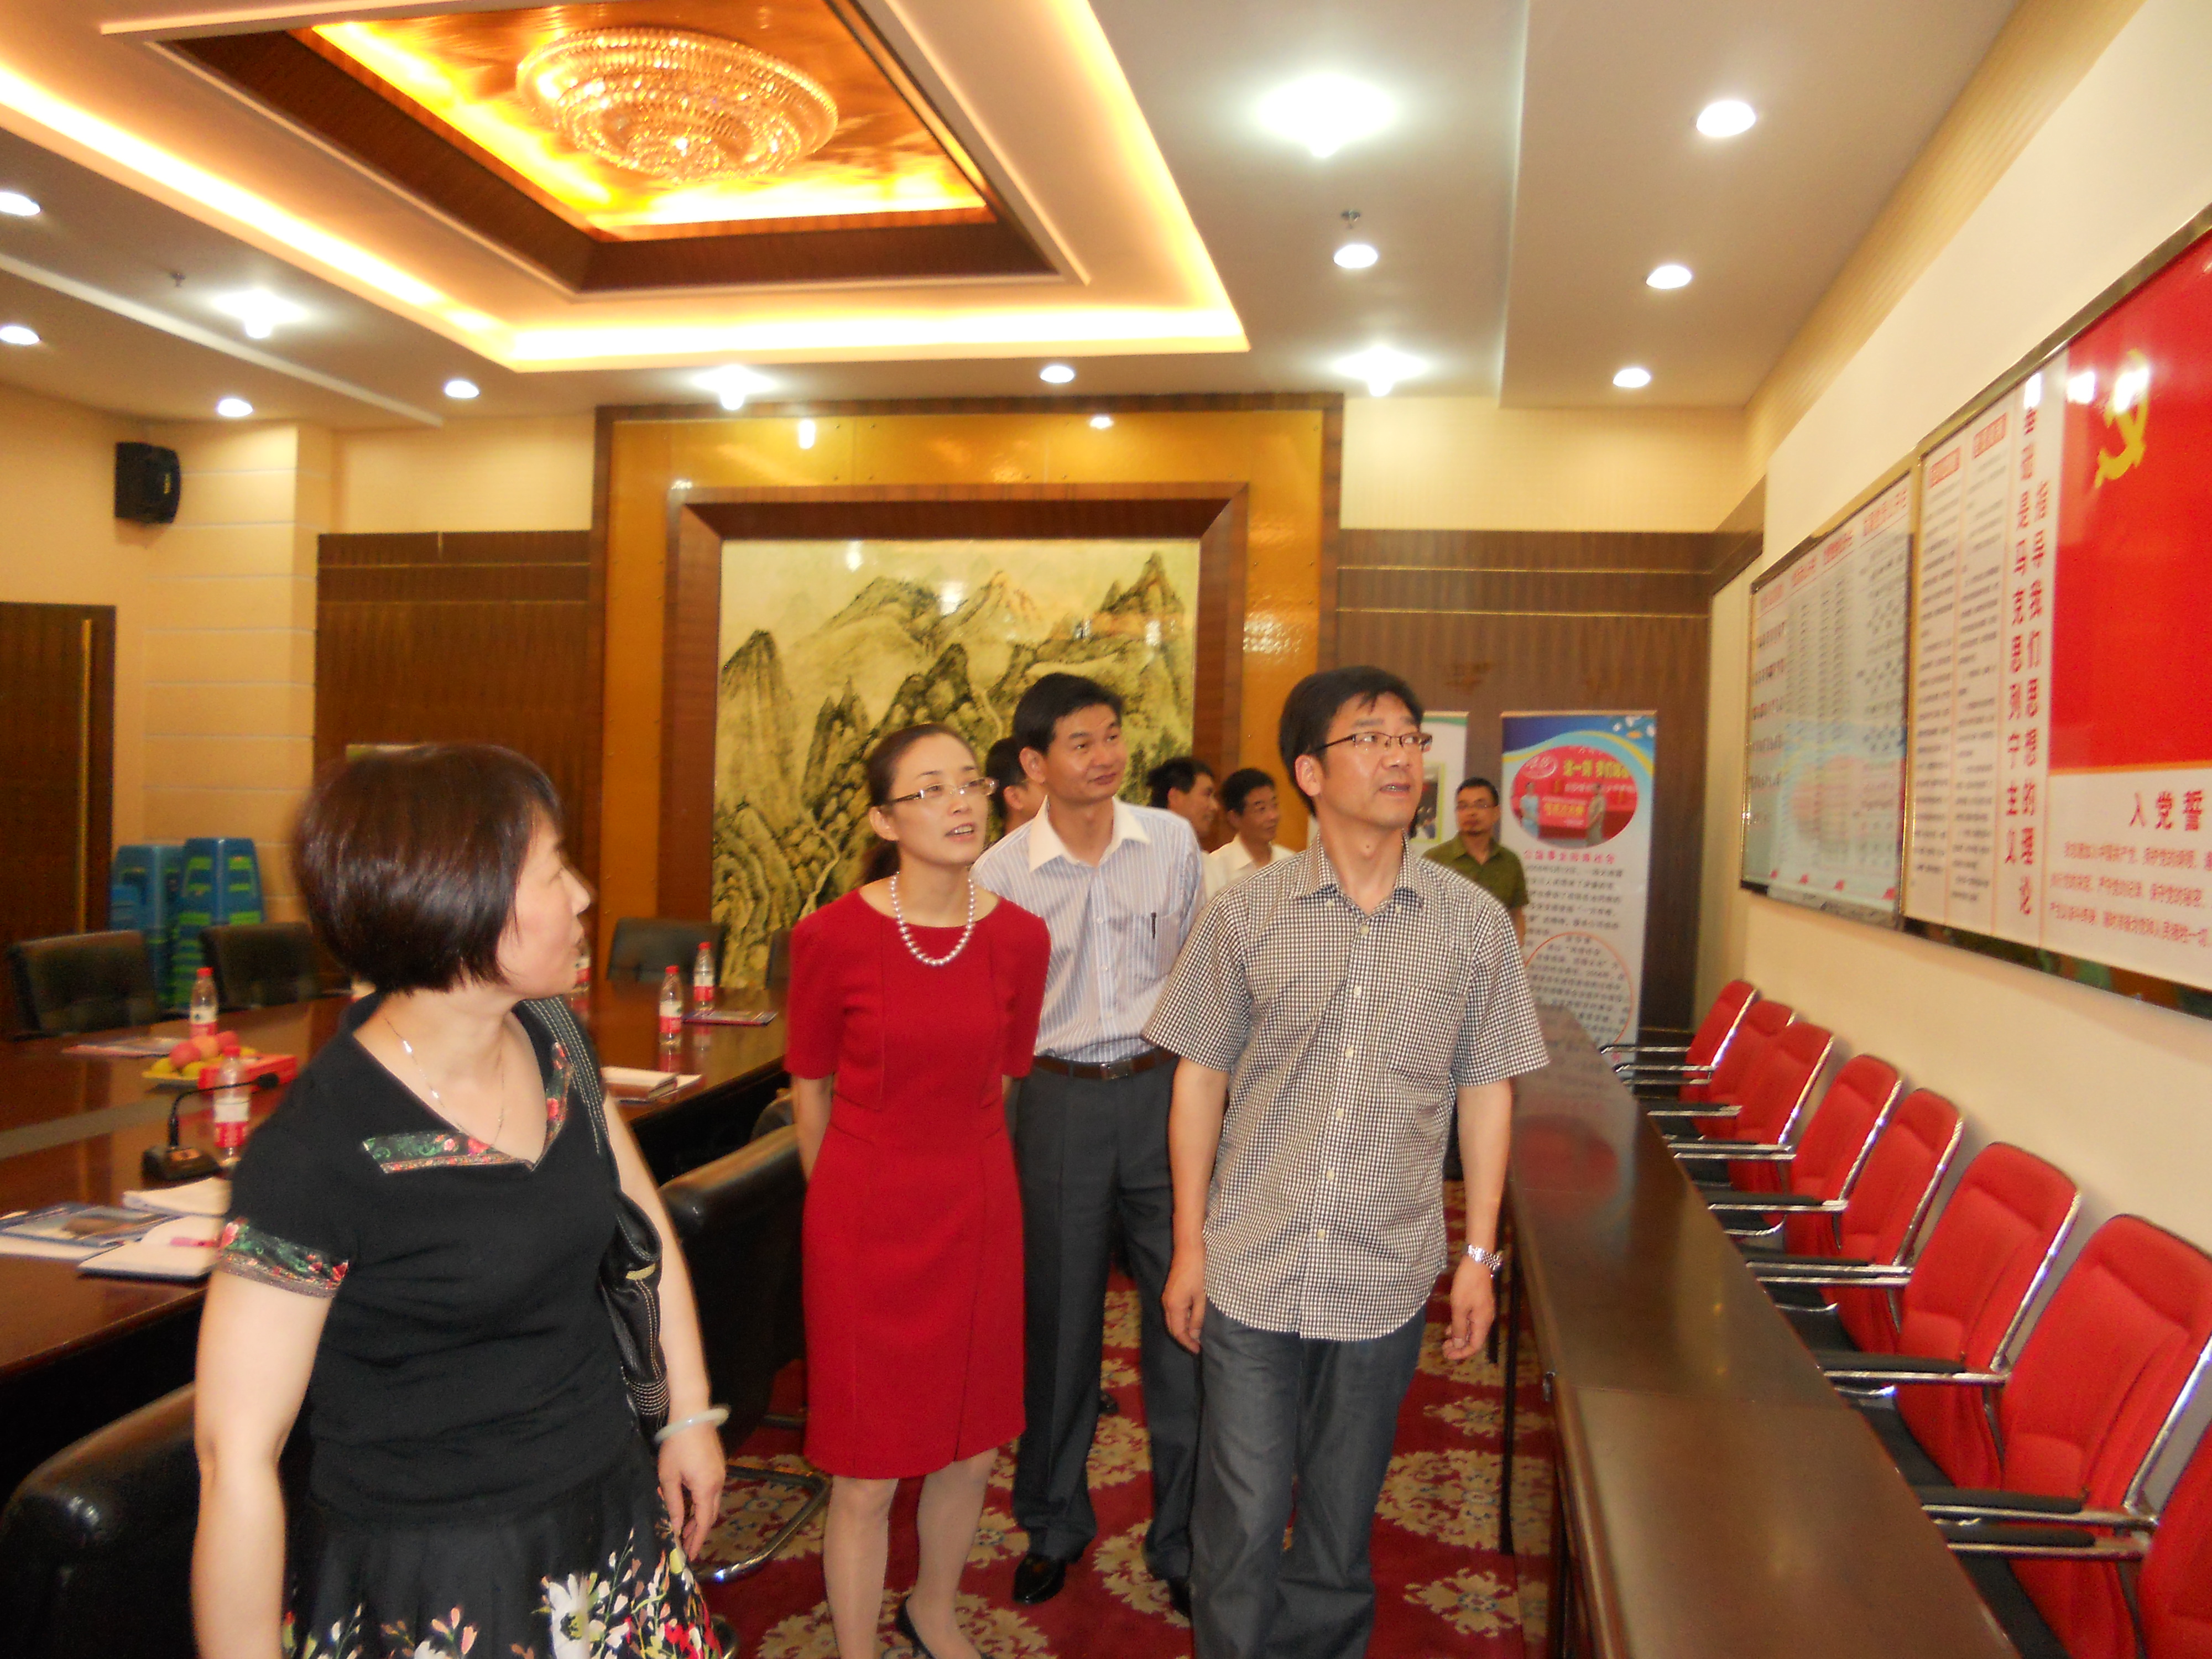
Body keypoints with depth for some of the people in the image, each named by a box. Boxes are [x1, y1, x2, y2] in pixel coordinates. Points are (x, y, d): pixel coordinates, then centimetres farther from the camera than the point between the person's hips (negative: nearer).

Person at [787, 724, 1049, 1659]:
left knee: (973, 1447, 19)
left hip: (978, 1213, 4)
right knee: (867, 1476, 7)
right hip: (867, 1224, -3)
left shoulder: (1018, 937, -5)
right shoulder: (832, 937, -14)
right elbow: (810, 1091, 1)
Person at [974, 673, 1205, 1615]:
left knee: (1185, 1313, 5)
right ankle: (1054, 1524, 35)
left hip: (1164, 1088, 1)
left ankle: (1183, 1538, 25)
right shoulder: (1000, 873, -5)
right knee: (1060, 1319, 12)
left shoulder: (1172, 842, -1)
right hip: (1059, 1100, -1)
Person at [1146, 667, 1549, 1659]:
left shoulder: (1474, 923, -1)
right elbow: (1200, 1078, 1)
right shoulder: (1247, 913, -4)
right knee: (1243, 1519, 5)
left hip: (1386, 1277, 1)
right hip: (1252, 1270, -1)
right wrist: (1189, 1244, 1)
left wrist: (1480, 1252, 5)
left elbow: (1485, 1090, 6)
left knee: (1342, 1515, 17)